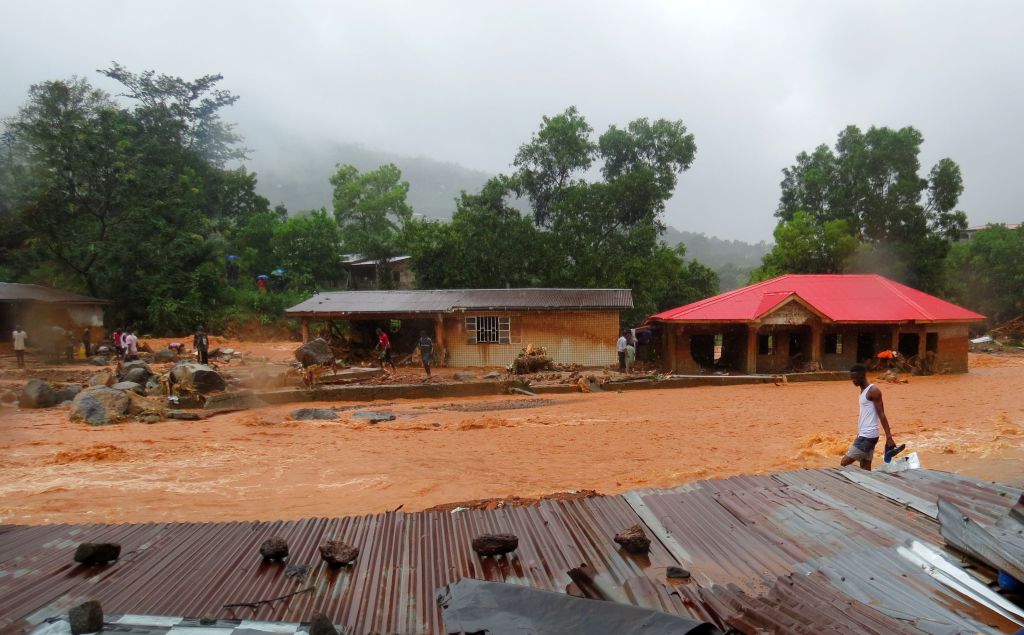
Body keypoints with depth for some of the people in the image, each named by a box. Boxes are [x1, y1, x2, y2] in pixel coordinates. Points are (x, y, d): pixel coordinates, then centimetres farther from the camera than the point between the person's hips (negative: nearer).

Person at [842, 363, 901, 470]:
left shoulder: (873, 391, -12)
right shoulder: (863, 391, 15)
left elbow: (881, 414, -17)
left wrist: (889, 438, -20)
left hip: (868, 436, -9)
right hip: (864, 435, 9)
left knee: (844, 464, -9)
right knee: (865, 468, 9)